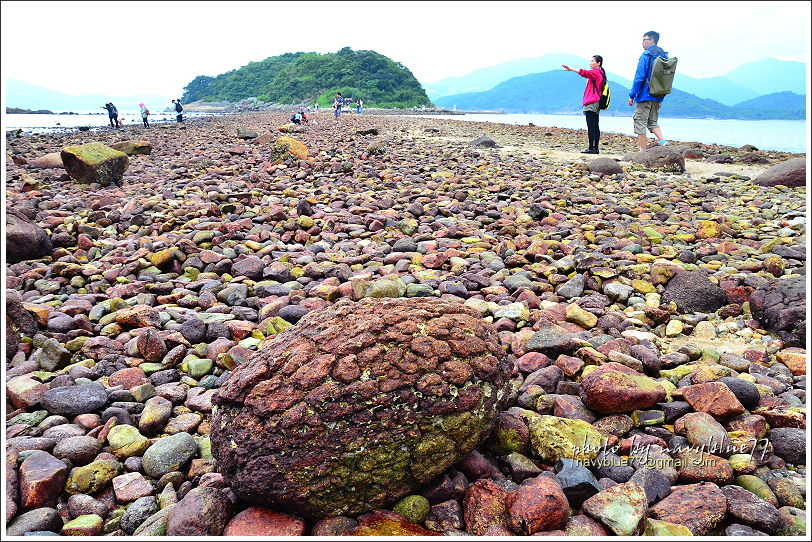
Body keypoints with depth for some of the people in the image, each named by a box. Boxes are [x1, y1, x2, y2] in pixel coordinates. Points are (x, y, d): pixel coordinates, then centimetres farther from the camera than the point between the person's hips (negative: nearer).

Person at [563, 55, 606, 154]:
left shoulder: (595, 72, -8)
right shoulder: (600, 73, 21)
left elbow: (584, 73, -24)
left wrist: (570, 69, -33)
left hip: (591, 104, -10)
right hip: (597, 103, 10)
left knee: (590, 126, -11)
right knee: (595, 126, 8)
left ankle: (591, 148, -13)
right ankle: (595, 148, 9)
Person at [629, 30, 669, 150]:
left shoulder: (646, 55, -11)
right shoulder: (664, 56, 13)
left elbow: (639, 77, -15)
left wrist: (632, 95, -12)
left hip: (645, 95, -8)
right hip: (658, 97, 8)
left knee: (640, 123, -1)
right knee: (652, 121, 18)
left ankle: (643, 150, -3)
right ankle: (662, 140, -2)